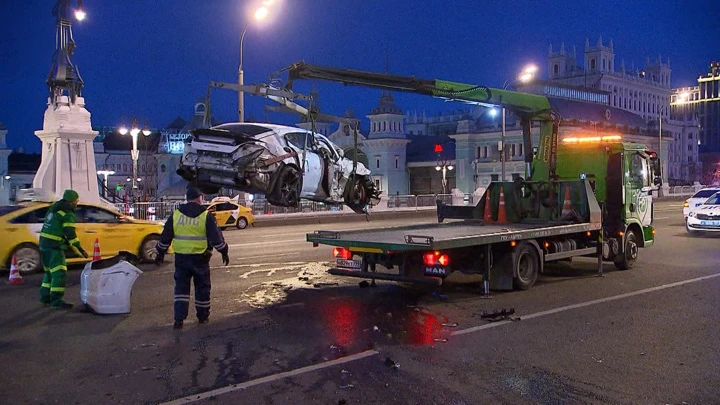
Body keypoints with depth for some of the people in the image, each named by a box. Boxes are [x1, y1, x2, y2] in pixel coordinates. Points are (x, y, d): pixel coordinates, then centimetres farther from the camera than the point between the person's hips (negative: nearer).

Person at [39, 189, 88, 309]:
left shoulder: (53, 208, 16)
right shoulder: (68, 214, -12)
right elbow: (71, 234, -18)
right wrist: (80, 250, -15)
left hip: (44, 244, 10)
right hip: (54, 247, -10)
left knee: (50, 271, 21)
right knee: (59, 273, -9)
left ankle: (45, 297, 28)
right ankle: (56, 301, -11)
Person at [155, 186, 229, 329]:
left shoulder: (176, 215, 1)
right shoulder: (206, 216, -7)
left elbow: (165, 237, 6)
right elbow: (216, 237, -7)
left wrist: (160, 254, 16)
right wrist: (224, 252, 4)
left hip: (181, 258, 2)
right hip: (200, 258, -2)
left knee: (181, 287, 8)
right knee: (202, 287, 12)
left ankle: (179, 319, 1)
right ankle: (202, 316, 22)